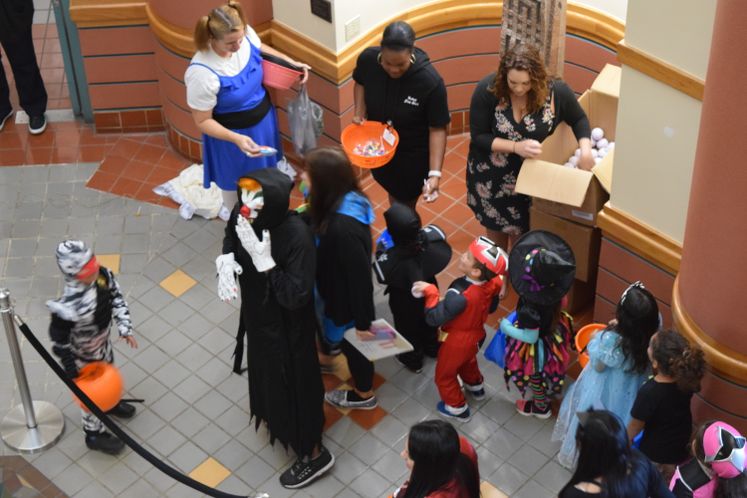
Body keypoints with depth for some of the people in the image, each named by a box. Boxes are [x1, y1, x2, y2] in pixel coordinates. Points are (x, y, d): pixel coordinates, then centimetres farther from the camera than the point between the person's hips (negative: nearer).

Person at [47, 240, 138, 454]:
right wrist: (73, 372, -19)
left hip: (103, 342, 6)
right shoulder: (68, 308, -44)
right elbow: (60, 341, -29)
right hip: (84, 356, -6)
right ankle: (94, 434, 44)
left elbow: (117, 298, -5)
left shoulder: (102, 275, -25)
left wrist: (125, 328, -8)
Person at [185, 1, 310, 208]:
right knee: (236, 183, 19)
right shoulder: (201, 74, -38)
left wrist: (292, 63, -3)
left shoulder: (245, 34, -21)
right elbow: (203, 121, -25)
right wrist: (236, 138, -36)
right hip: (232, 133, -6)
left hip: (263, 118, 6)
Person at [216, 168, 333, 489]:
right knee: (265, 370, 31)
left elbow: (296, 296, -33)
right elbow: (230, 239, 6)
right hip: (256, 312, 7)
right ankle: (274, 415, 62)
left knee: (292, 382, 13)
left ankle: (314, 453, 35)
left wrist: (264, 260, -40)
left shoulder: (297, 236, -37)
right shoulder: (243, 214, -18)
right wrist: (226, 259, -16)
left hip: (287, 325, -7)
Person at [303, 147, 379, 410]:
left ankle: (364, 395, 48)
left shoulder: (342, 229, -43)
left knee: (351, 342, 21)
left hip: (347, 297, -7)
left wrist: (362, 321, -20)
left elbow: (360, 277, -31)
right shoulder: (343, 202, -17)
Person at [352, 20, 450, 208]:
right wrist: (359, 113, -14)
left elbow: (438, 128, -24)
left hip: (413, 154, -4)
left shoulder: (430, 81, -34)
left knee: (405, 203, 16)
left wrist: (435, 173, -31)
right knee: (392, 191, 30)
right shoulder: (367, 59, -23)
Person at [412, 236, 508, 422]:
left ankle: (457, 408, 42)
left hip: (457, 341, -6)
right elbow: (491, 307, 0)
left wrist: (431, 292, -30)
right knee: (468, 362, 38)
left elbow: (433, 318, -36)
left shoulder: (460, 296, -44)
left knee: (445, 374, 22)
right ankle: (476, 388, 63)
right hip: (476, 335, 7)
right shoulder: (490, 285, -21)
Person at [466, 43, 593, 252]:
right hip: (490, 176, 0)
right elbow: (478, 137, -18)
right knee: (495, 228, 21)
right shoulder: (487, 90, -25)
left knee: (521, 235, 15)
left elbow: (579, 119, -2)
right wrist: (516, 146, -31)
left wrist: (585, 148, -20)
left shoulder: (556, 92, -21)